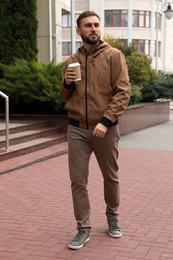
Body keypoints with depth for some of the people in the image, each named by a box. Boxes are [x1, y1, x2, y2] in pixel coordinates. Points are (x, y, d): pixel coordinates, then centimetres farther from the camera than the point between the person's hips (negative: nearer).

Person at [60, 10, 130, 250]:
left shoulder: (114, 56, -2)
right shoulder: (71, 61, 10)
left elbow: (123, 92, -10)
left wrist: (105, 120, -20)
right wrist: (67, 84, -6)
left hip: (106, 129, -2)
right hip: (77, 129, 3)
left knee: (111, 177, 12)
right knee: (78, 181, 2)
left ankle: (112, 217, 35)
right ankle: (84, 229, 14)